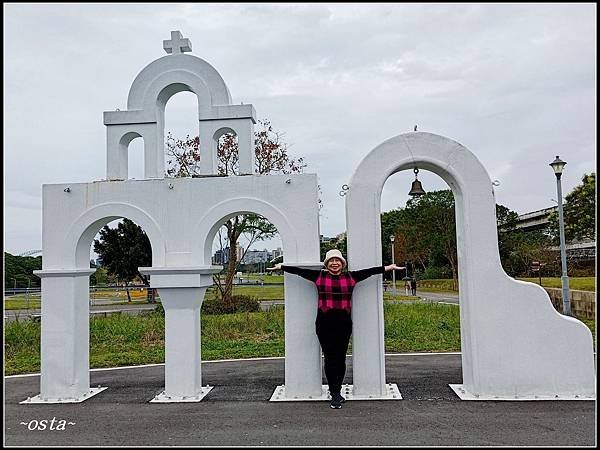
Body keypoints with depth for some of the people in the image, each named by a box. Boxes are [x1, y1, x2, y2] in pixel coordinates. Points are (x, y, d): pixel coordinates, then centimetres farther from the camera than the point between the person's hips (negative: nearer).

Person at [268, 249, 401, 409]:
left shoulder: (350, 277, 7)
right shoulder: (319, 276, 4)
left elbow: (370, 271, 8)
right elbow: (299, 271, 4)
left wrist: (388, 268, 8)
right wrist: (281, 267, 4)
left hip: (344, 323, 2)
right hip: (325, 324, -2)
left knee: (341, 359, 8)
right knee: (330, 358, -3)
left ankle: (336, 392, 23)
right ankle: (335, 395, 5)